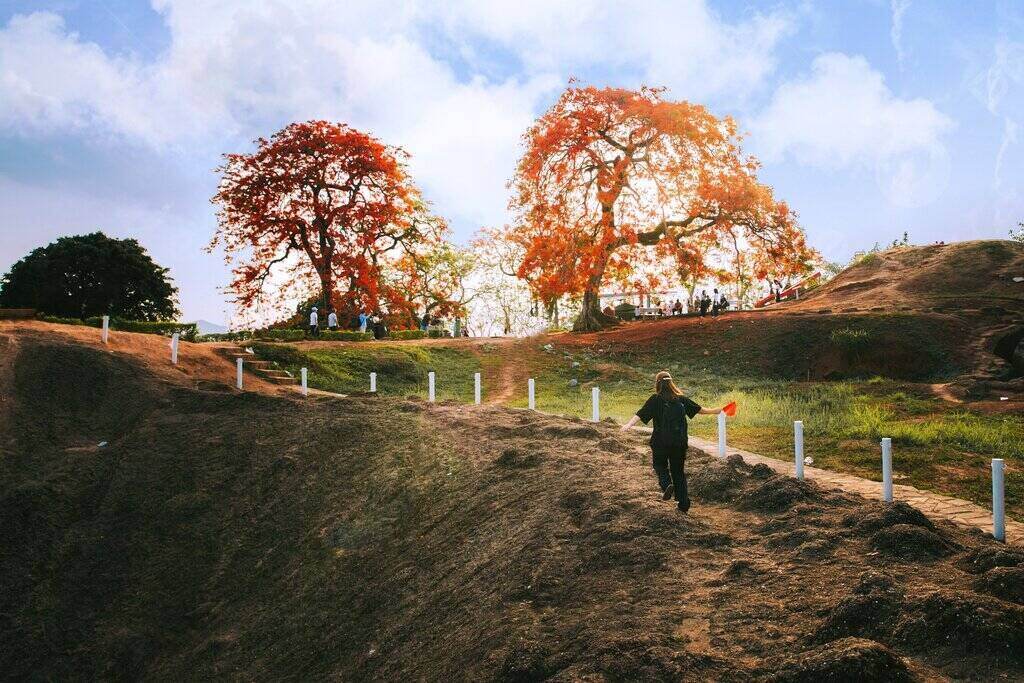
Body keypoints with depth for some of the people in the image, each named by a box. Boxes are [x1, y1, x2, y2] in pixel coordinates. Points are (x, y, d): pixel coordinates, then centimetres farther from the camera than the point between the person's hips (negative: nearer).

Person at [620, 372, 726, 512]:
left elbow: (641, 414, -20)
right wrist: (713, 412, 34)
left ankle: (666, 484, -10)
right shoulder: (680, 399, 6)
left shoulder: (655, 399, -6)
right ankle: (684, 503, 14)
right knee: (678, 470, 16)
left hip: (660, 441, -3)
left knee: (659, 464, 20)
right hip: (680, 442, 3)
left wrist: (629, 424, -30)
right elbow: (698, 409, 17)